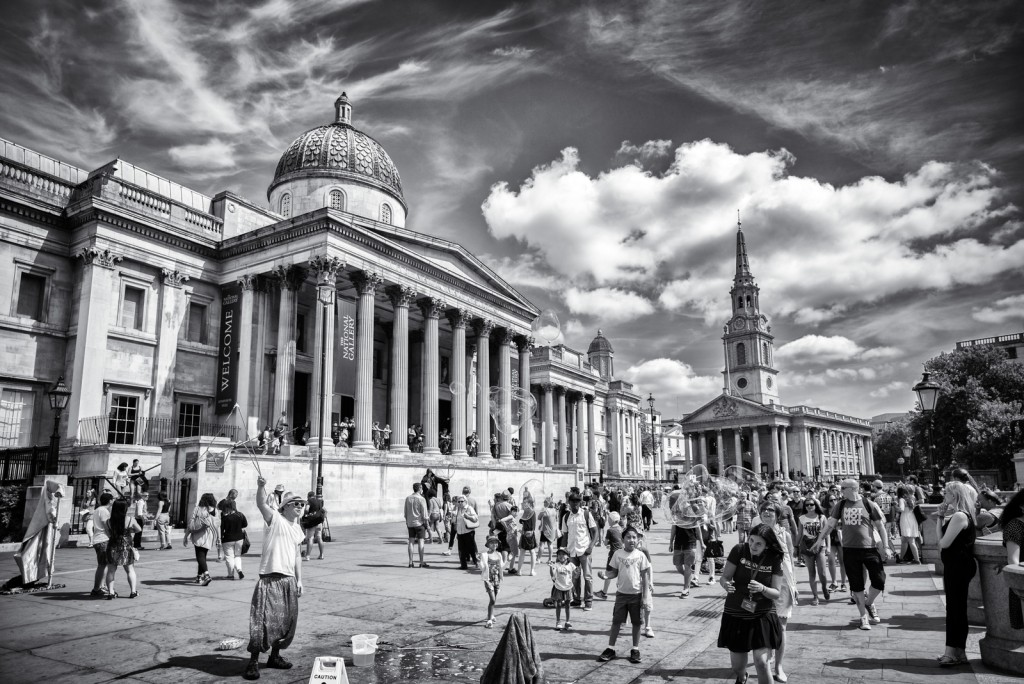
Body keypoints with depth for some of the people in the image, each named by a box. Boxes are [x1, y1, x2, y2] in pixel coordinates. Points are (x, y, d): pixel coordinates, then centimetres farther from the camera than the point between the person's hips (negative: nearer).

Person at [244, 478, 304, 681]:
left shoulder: (298, 530, 15)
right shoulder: (275, 519, -6)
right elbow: (261, 504, -25)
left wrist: (299, 580, 17)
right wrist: (261, 486, -43)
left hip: (289, 580, 7)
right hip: (270, 579, -7)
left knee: (286, 620, 13)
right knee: (264, 619, -7)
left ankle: (275, 656, 28)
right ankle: (253, 662, 4)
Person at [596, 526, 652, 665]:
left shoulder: (640, 555, -7)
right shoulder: (618, 554, -3)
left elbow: (644, 576, -4)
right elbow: (614, 572, 3)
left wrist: (645, 596, -7)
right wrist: (605, 575, -19)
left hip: (636, 594, -1)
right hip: (621, 593, 1)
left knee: (637, 622, 8)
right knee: (616, 621, 6)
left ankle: (635, 650, 24)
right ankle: (610, 649, 16)